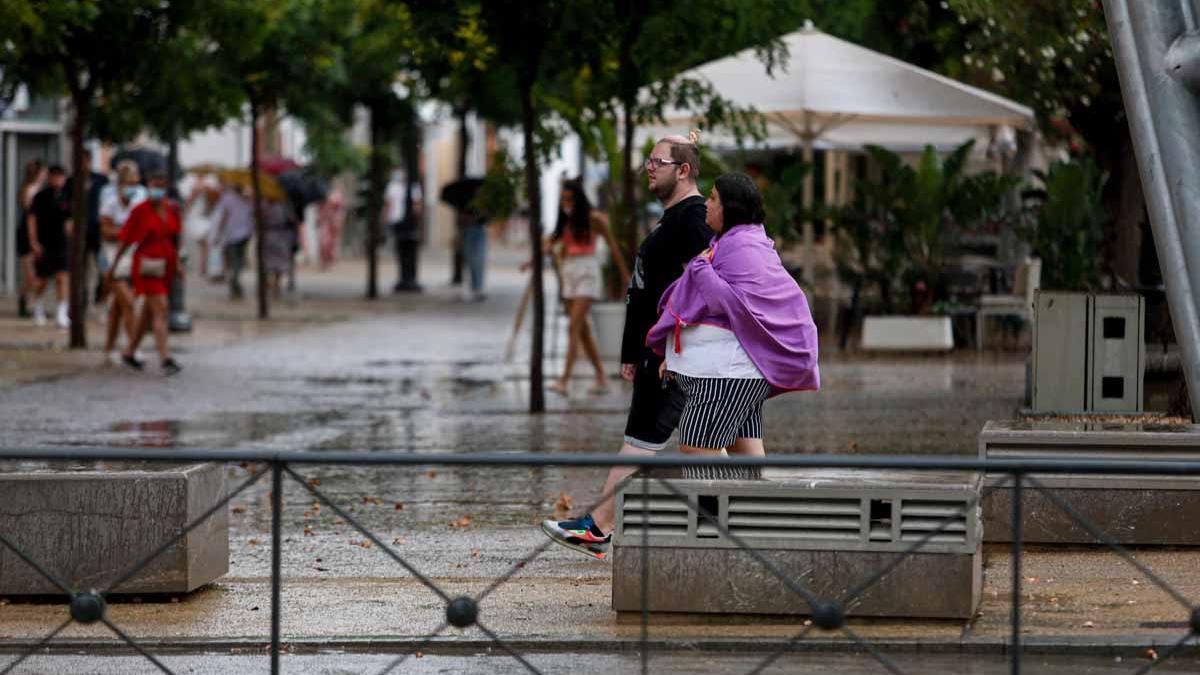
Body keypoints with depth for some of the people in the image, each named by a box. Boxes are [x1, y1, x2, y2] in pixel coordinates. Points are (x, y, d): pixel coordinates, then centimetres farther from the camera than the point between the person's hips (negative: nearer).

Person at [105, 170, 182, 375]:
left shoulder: (172, 209, 6)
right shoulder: (140, 210, -9)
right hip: (147, 264, -6)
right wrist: (114, 267, -1)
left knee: (149, 311, 15)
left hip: (165, 264, 6)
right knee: (160, 309, -15)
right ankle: (165, 358, -20)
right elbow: (126, 240, -4)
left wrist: (177, 263, 12)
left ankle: (129, 352, 29)